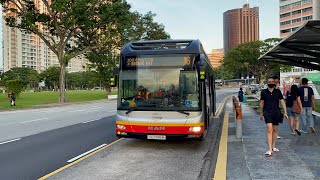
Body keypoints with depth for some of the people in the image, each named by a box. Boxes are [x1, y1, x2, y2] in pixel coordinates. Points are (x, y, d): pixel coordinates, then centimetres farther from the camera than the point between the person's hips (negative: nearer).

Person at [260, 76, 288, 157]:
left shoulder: (278, 92, 3)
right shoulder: (264, 92, 2)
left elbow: (282, 101, 2)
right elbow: (261, 102, 11)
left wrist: (285, 112, -6)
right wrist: (261, 113, 15)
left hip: (276, 113, 2)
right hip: (267, 113, -2)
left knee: (275, 130, 12)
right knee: (269, 130, -13)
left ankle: (273, 147, 28)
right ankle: (269, 150, -14)